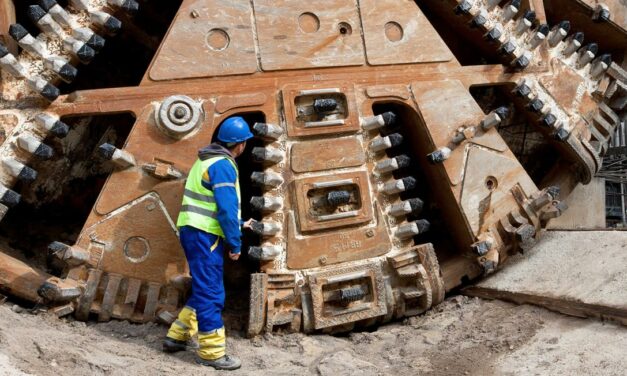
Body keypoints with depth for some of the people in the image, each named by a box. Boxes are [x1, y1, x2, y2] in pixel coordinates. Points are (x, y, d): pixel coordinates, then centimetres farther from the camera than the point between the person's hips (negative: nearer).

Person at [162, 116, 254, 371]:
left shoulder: (208, 160, 18)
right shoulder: (223, 165, -15)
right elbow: (226, 208, -19)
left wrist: (239, 223, 32)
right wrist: (235, 243, -12)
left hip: (195, 231, 10)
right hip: (204, 235, -10)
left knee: (204, 289, 18)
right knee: (211, 293, -4)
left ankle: (177, 336, 24)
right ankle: (212, 352, 2)